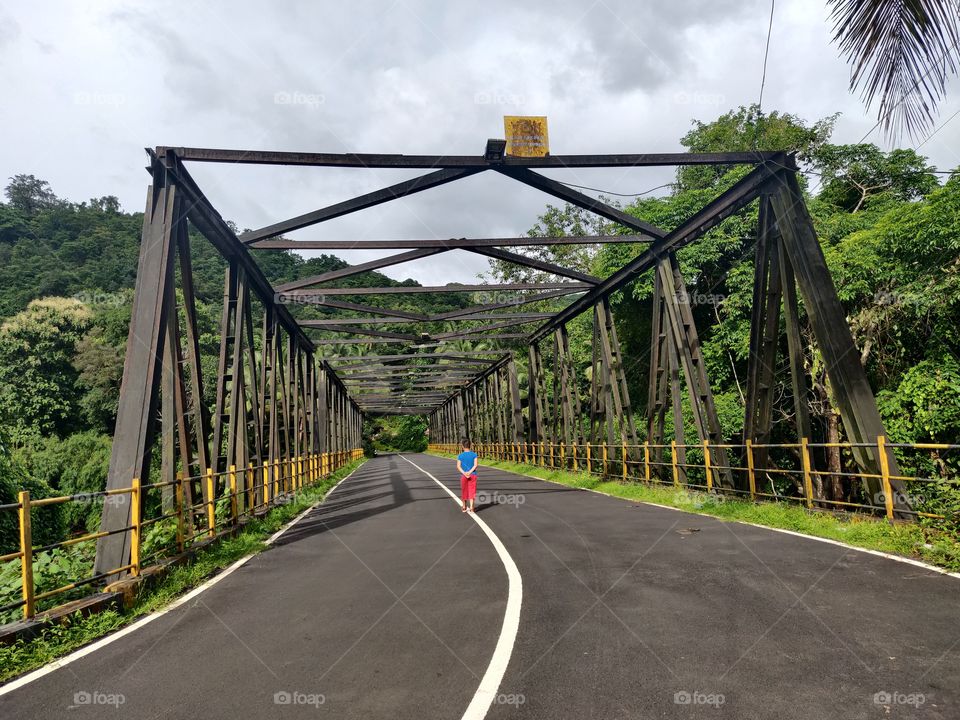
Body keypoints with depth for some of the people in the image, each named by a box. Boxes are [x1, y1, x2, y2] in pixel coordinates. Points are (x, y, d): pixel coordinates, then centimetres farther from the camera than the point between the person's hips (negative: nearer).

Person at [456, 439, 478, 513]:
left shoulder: (460, 456, -2)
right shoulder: (474, 454, -2)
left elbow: (458, 466, -11)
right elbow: (475, 465, -13)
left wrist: (464, 473, -18)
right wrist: (469, 472, -17)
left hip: (463, 475, 1)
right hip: (473, 475, 0)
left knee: (464, 491, 13)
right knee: (471, 491, 2)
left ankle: (464, 507, 25)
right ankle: (471, 508, -6)